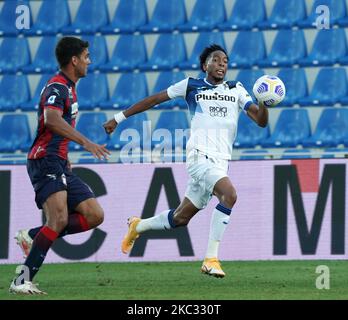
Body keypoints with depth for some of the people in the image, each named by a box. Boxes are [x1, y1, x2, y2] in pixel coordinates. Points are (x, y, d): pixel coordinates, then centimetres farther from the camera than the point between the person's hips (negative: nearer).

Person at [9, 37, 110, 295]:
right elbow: (51, 119, -31)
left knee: (95, 215, 1)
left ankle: (32, 236, 5)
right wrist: (85, 142, -38)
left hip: (60, 166, 10)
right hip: (45, 163, -10)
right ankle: (22, 281, -22)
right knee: (60, 219, -24)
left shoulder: (68, 88, 20)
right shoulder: (57, 87, -12)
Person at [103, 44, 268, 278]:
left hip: (221, 162, 5)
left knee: (181, 218, 14)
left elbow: (261, 121, 4)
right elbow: (154, 100, 13)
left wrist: (264, 103, -18)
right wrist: (119, 118, 14)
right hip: (200, 155, -5)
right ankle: (211, 258, -28)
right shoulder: (191, 86, 6)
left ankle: (138, 227, 41)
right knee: (229, 194, -30)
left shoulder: (237, 90, 13)